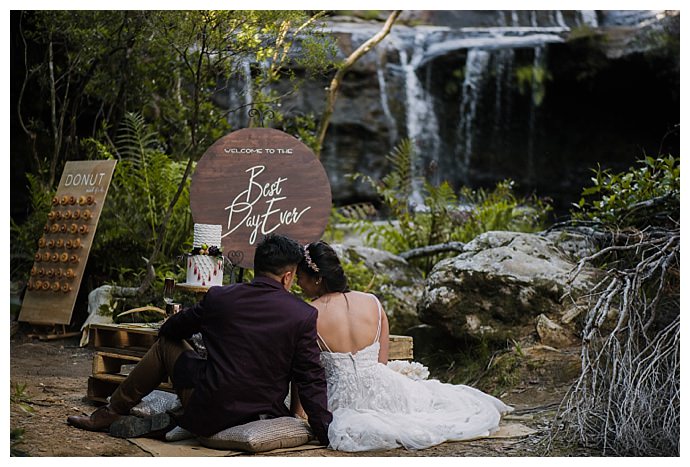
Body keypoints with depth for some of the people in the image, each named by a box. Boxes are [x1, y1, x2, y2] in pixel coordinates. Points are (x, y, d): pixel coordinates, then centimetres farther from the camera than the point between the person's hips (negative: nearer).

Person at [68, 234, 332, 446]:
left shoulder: (218, 297, -5)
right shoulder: (304, 315, -8)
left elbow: (170, 329, 13)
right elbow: (311, 379, -5)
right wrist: (325, 432, 3)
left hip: (210, 410, -1)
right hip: (261, 416, 1)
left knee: (166, 344, 21)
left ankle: (111, 413, 27)